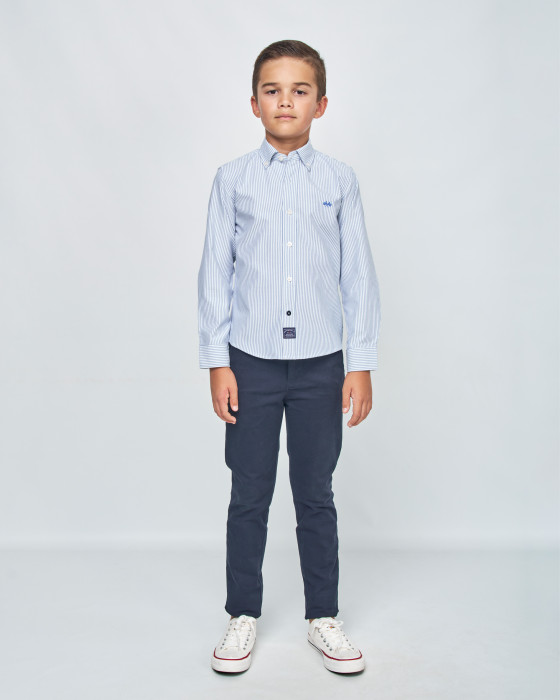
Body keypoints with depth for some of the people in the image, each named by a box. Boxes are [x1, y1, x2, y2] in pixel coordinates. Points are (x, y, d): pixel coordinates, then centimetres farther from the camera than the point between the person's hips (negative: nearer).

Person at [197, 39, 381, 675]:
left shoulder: (339, 180, 3)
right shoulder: (232, 179, 2)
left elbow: (358, 274, 3)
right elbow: (215, 272, 2)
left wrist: (362, 364, 0)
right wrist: (217, 363, -2)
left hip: (320, 362, 0)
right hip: (251, 360, 0)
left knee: (316, 496, 9)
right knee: (249, 496, 9)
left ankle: (323, 617, 25)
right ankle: (243, 615, 25)